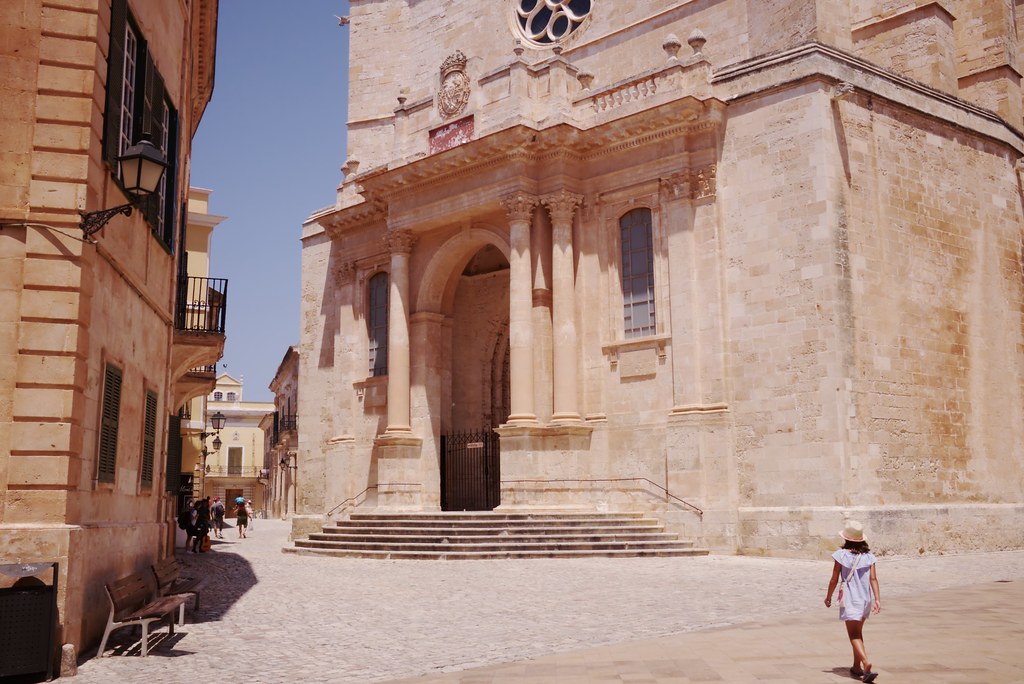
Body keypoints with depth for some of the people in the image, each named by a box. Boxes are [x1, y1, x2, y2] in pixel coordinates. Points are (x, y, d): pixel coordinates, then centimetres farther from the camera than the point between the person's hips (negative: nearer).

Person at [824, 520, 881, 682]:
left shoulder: (841, 555, -9)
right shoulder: (868, 556, 1)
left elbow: (834, 579, -6)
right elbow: (873, 579, -6)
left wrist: (828, 596, 5)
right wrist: (877, 599, -9)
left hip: (849, 599, -5)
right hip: (865, 599, 5)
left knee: (854, 635, -4)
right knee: (858, 632, 21)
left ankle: (866, 663, -26)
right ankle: (857, 666, 28)